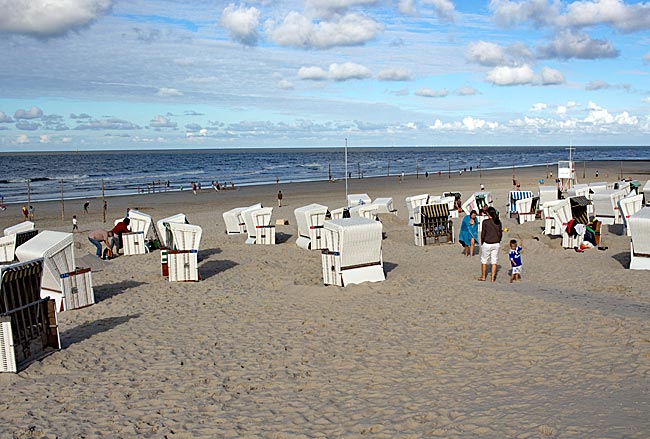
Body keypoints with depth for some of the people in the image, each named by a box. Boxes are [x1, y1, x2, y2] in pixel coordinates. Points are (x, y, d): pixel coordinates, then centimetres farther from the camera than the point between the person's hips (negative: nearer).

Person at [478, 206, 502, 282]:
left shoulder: (485, 222, -13)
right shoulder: (498, 222, -1)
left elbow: (483, 234, -9)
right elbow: (500, 234, 4)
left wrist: (482, 243, 4)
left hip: (487, 244, -3)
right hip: (496, 244, 4)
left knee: (484, 260, 13)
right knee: (494, 261, 10)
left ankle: (483, 276, 22)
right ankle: (493, 278, 11)